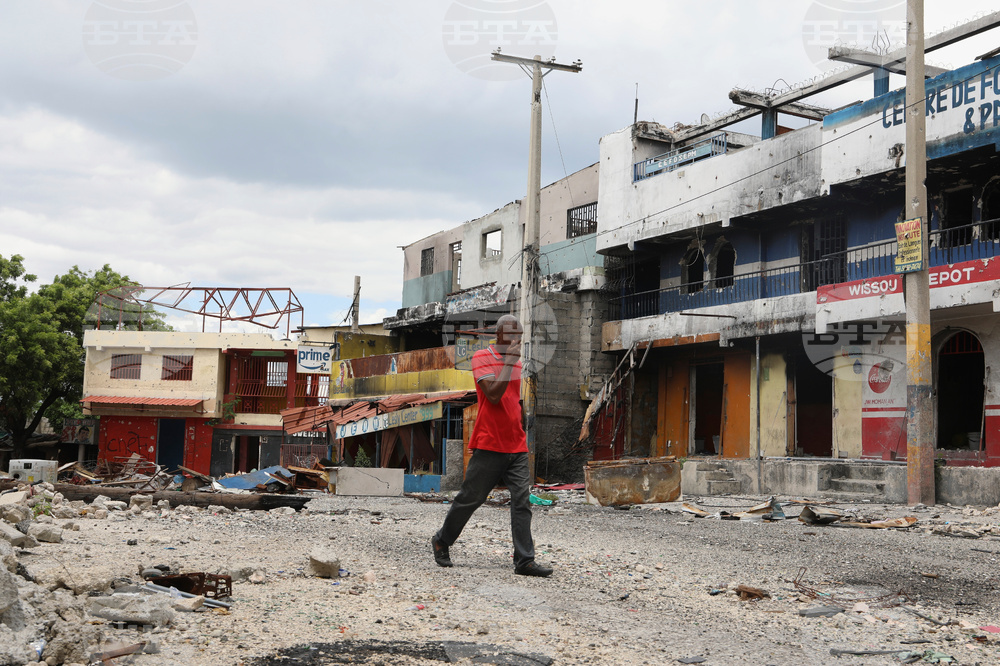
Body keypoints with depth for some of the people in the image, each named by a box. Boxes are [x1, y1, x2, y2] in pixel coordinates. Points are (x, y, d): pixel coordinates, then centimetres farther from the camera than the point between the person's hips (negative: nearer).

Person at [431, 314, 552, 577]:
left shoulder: (516, 360, 16)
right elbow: (493, 395, -20)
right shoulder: (482, 358, -6)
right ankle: (441, 541, 24)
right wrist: (509, 362, -20)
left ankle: (524, 560, -6)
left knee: (522, 501, -4)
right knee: (469, 498, 3)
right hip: (489, 445, -6)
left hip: (517, 446, 6)